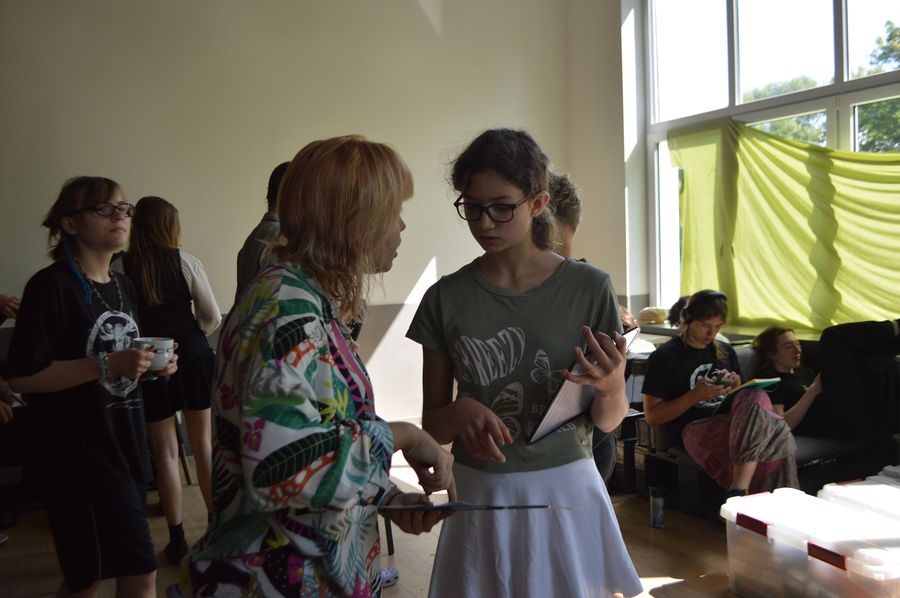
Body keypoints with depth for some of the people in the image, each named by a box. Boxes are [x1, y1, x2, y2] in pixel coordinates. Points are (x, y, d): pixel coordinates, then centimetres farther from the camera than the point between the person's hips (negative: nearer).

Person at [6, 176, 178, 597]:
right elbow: (22, 378, -19)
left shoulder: (124, 287, 11)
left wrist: (153, 366, 2)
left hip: (126, 443, 8)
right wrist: (107, 365, -26)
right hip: (78, 451, -7)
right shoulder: (51, 286, -13)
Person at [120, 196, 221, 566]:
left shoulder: (121, 267, -7)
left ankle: (176, 538, 14)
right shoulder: (185, 262, -7)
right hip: (192, 356, 0)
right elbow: (213, 318, -4)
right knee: (203, 443, 13)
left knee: (165, 450, 10)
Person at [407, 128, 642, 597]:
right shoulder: (445, 299, -5)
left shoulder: (589, 288, -8)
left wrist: (612, 386, -21)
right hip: (480, 496, 1)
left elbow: (607, 422, 0)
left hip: (566, 491, -1)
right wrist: (460, 412, -20)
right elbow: (433, 425, 1)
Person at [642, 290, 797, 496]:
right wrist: (696, 395, -11)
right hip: (695, 430, -6)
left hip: (734, 425, 6)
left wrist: (736, 387, 5)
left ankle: (738, 491, -37)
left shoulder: (725, 352, 24)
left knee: (757, 398, -33)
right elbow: (652, 416, 0)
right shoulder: (664, 357, 4)